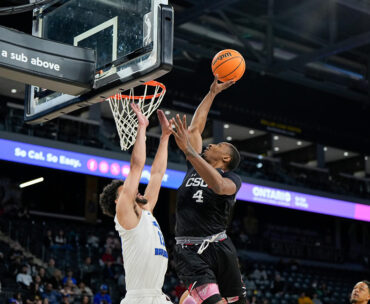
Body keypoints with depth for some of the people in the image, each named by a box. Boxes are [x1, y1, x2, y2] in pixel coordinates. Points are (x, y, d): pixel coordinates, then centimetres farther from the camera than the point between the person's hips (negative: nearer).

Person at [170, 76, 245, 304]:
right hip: (189, 251, 2)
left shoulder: (232, 178, 2)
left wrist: (188, 150, -29)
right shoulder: (196, 166, 17)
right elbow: (195, 127, 22)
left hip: (219, 248, -2)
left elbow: (219, 185, -24)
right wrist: (212, 92, 25)